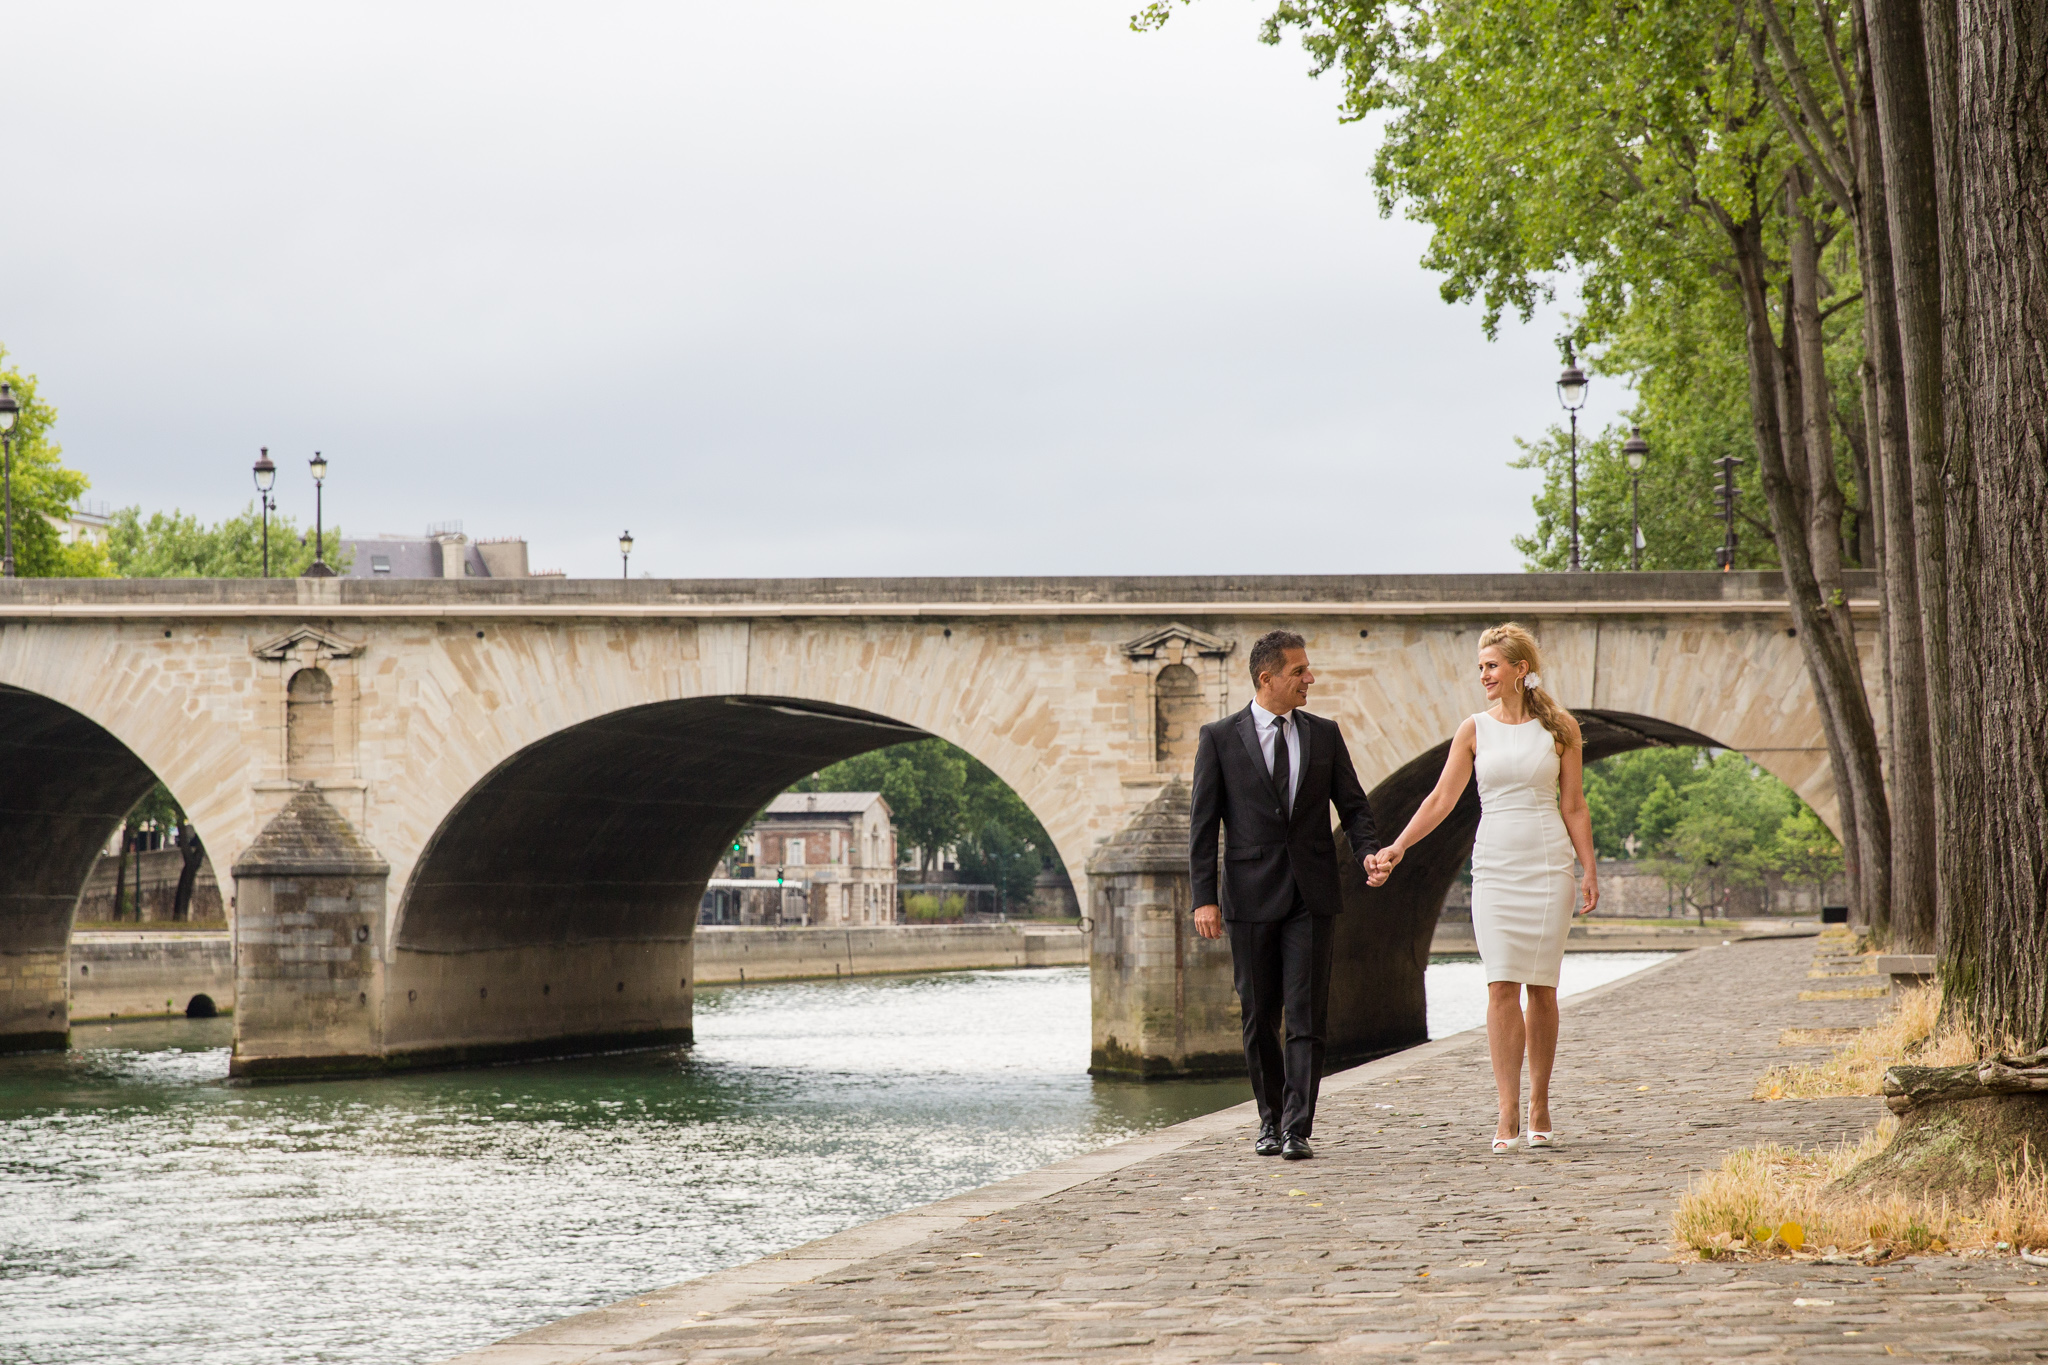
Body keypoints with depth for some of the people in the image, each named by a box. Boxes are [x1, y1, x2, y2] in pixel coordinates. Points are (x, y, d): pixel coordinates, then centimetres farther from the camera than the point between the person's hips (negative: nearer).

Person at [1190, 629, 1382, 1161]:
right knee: (1259, 1018, 7)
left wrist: (1368, 853, -12)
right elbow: (1203, 823, 0)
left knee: (1307, 1016, -6)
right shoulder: (1220, 738, 1)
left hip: (1312, 896, 1)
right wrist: (1204, 897, -8)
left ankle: (1298, 1131, -7)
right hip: (1252, 894, -1)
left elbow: (1353, 804, 9)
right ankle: (1270, 1121, 21)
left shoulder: (1324, 734, 8)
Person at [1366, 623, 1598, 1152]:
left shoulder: (1559, 728, 3)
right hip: (1495, 866, 1)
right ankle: (1507, 1114, -10)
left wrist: (1589, 870, 1)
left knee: (1541, 986, 1)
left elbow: (1574, 807, 6)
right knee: (1502, 985, -8)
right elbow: (1442, 798, 3)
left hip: (1548, 865, -1)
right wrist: (1397, 847, -8)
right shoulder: (1475, 730, 5)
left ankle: (1539, 1108, 11)